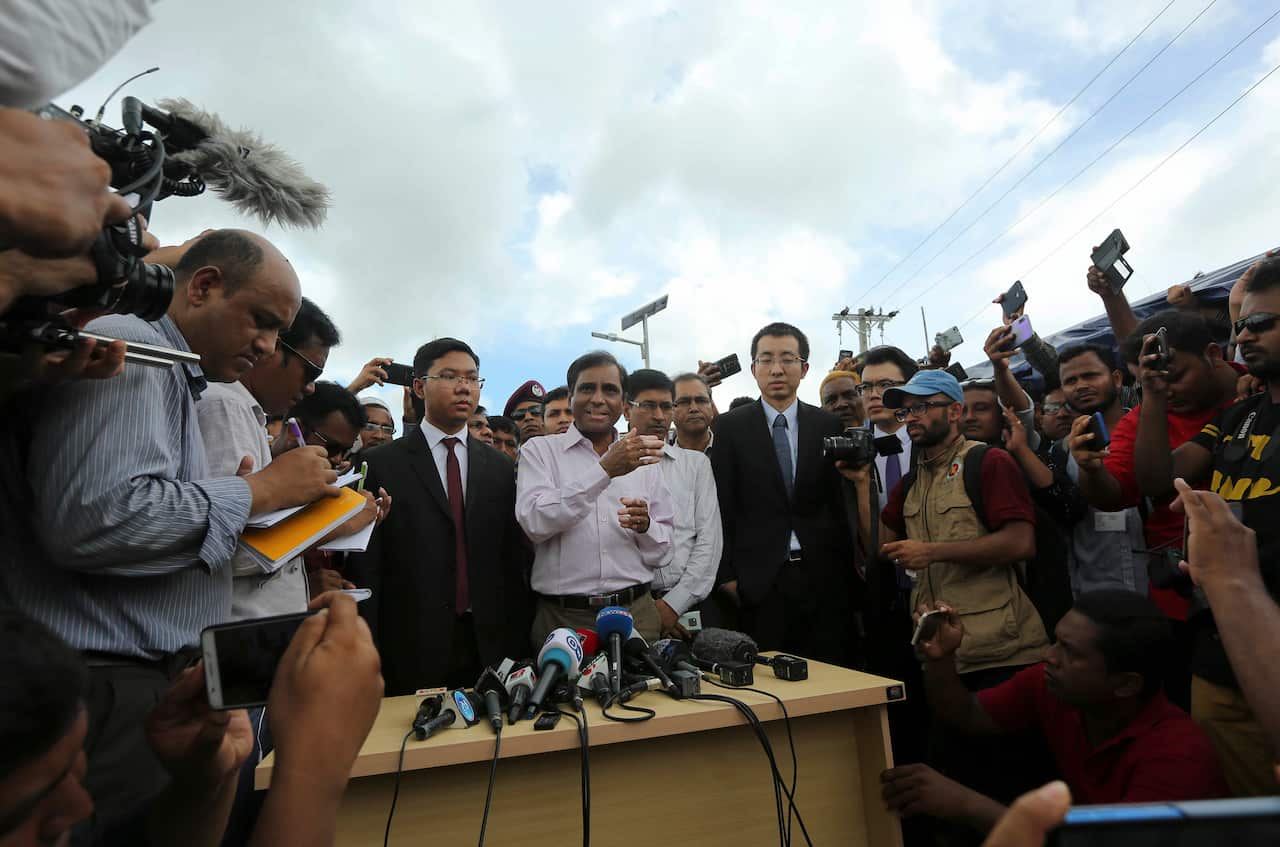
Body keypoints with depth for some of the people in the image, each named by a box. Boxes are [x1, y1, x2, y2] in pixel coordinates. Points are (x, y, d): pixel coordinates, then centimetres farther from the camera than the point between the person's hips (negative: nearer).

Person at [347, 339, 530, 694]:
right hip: (411, 649, -2)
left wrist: (519, 646, 5)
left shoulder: (500, 468, 6)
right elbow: (365, 565, -4)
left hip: (489, 645, 3)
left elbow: (512, 561, 6)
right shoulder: (382, 464, -2)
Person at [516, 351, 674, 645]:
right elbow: (535, 523, -17)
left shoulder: (641, 459, 7)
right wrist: (605, 470, -23)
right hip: (561, 618, -2)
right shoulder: (539, 450, 0)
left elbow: (662, 552, 10)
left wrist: (645, 526, -13)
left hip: (637, 614, 3)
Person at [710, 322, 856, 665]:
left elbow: (841, 504, 7)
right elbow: (722, 506, -1)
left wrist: (849, 572, 3)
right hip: (759, 582, -2)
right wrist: (727, 575, -5)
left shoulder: (829, 426, 7)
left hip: (824, 580, 2)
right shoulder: (729, 427, 1)